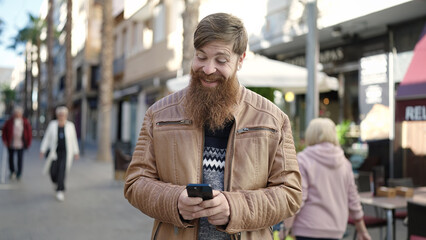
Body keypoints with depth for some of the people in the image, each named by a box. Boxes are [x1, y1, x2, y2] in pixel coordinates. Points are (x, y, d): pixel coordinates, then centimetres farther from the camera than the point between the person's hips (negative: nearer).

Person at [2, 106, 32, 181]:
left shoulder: (25, 122, -2)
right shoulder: (10, 121, -2)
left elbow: (29, 132, 3)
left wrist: (28, 143, 0)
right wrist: (5, 140, 0)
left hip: (20, 144, -1)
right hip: (11, 144, 1)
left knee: (20, 159, -1)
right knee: (11, 158, 11)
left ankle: (19, 174, 10)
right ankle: (12, 172, 31)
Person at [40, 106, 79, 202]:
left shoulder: (70, 125, 0)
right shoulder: (52, 124, -1)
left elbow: (74, 139, 6)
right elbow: (47, 138, 2)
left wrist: (76, 152, 6)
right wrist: (43, 150, -3)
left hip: (66, 152, -1)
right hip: (54, 152, 1)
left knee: (62, 170, -13)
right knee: (53, 171, 1)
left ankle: (60, 191, -8)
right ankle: (56, 182, 37)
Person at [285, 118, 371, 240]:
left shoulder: (303, 160, -6)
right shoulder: (344, 162, 11)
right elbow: (353, 199, 13)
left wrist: (285, 228, -9)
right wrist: (362, 230, 22)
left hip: (308, 230, -6)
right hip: (336, 230, 6)